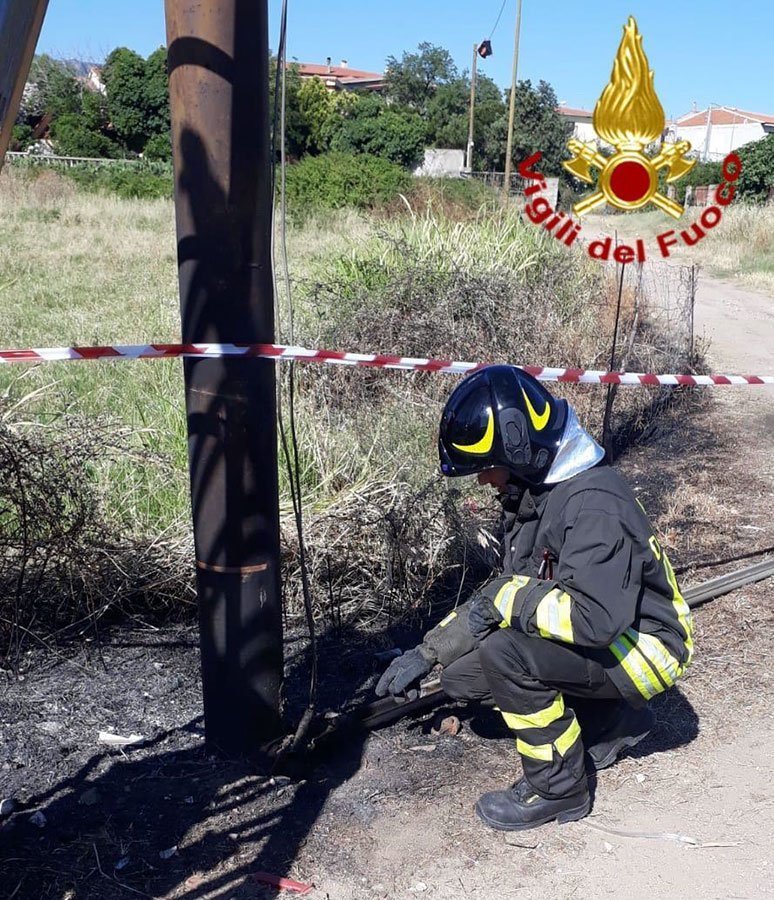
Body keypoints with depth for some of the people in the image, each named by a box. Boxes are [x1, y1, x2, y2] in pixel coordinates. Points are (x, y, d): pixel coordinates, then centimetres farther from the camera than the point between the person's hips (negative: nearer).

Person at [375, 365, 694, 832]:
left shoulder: (593, 504, -28)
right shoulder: (532, 493, 2)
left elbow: (597, 618, -38)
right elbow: (503, 596, 8)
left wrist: (506, 601, -26)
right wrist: (426, 653, 5)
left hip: (642, 648, -10)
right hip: (599, 643, 10)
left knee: (505, 653, -29)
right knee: (462, 674, 2)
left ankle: (559, 787, -6)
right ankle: (612, 722, 13)